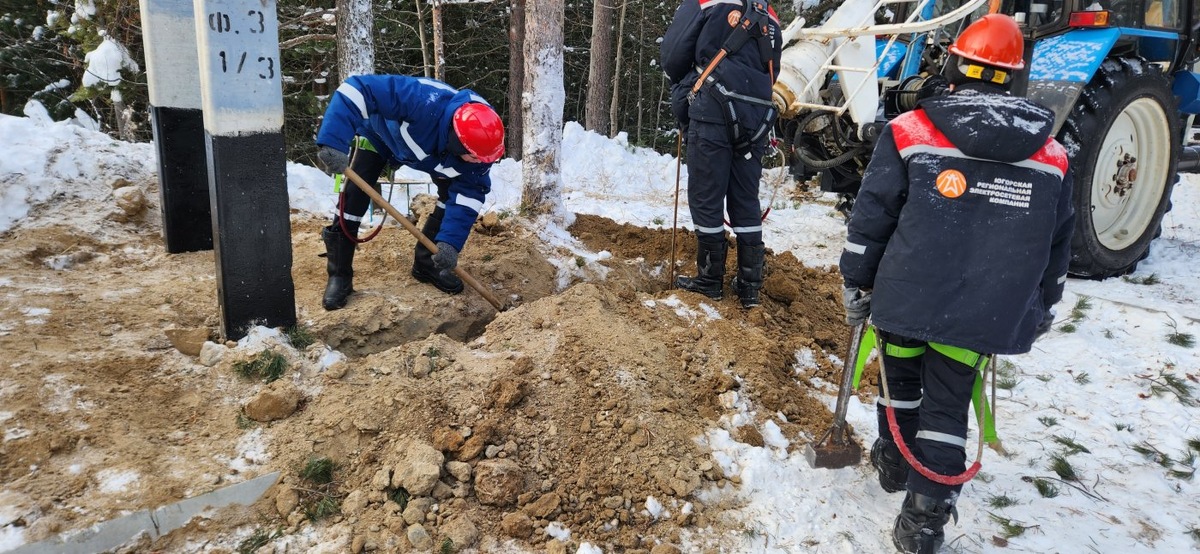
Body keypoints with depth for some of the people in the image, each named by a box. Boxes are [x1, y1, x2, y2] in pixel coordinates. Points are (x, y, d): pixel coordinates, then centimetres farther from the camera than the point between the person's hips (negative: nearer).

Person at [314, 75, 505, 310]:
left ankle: (427, 263, 7)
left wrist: (450, 242, -35)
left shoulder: (478, 142, -32)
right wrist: (334, 142, -57)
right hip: (380, 134, -3)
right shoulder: (423, 100, -48)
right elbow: (357, 89, -49)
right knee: (353, 196, -16)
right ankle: (339, 276, -2)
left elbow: (468, 194, -25)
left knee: (454, 191, -10)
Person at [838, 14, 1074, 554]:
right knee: (948, 402, 10)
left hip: (905, 297, -1)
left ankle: (895, 463, 41)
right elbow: (1057, 244, 13)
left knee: (902, 376, 22)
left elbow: (871, 217, -6)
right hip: (984, 310, 2)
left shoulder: (908, 132, -7)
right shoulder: (1051, 155, 4)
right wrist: (1042, 307, 25)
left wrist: (856, 285, 5)